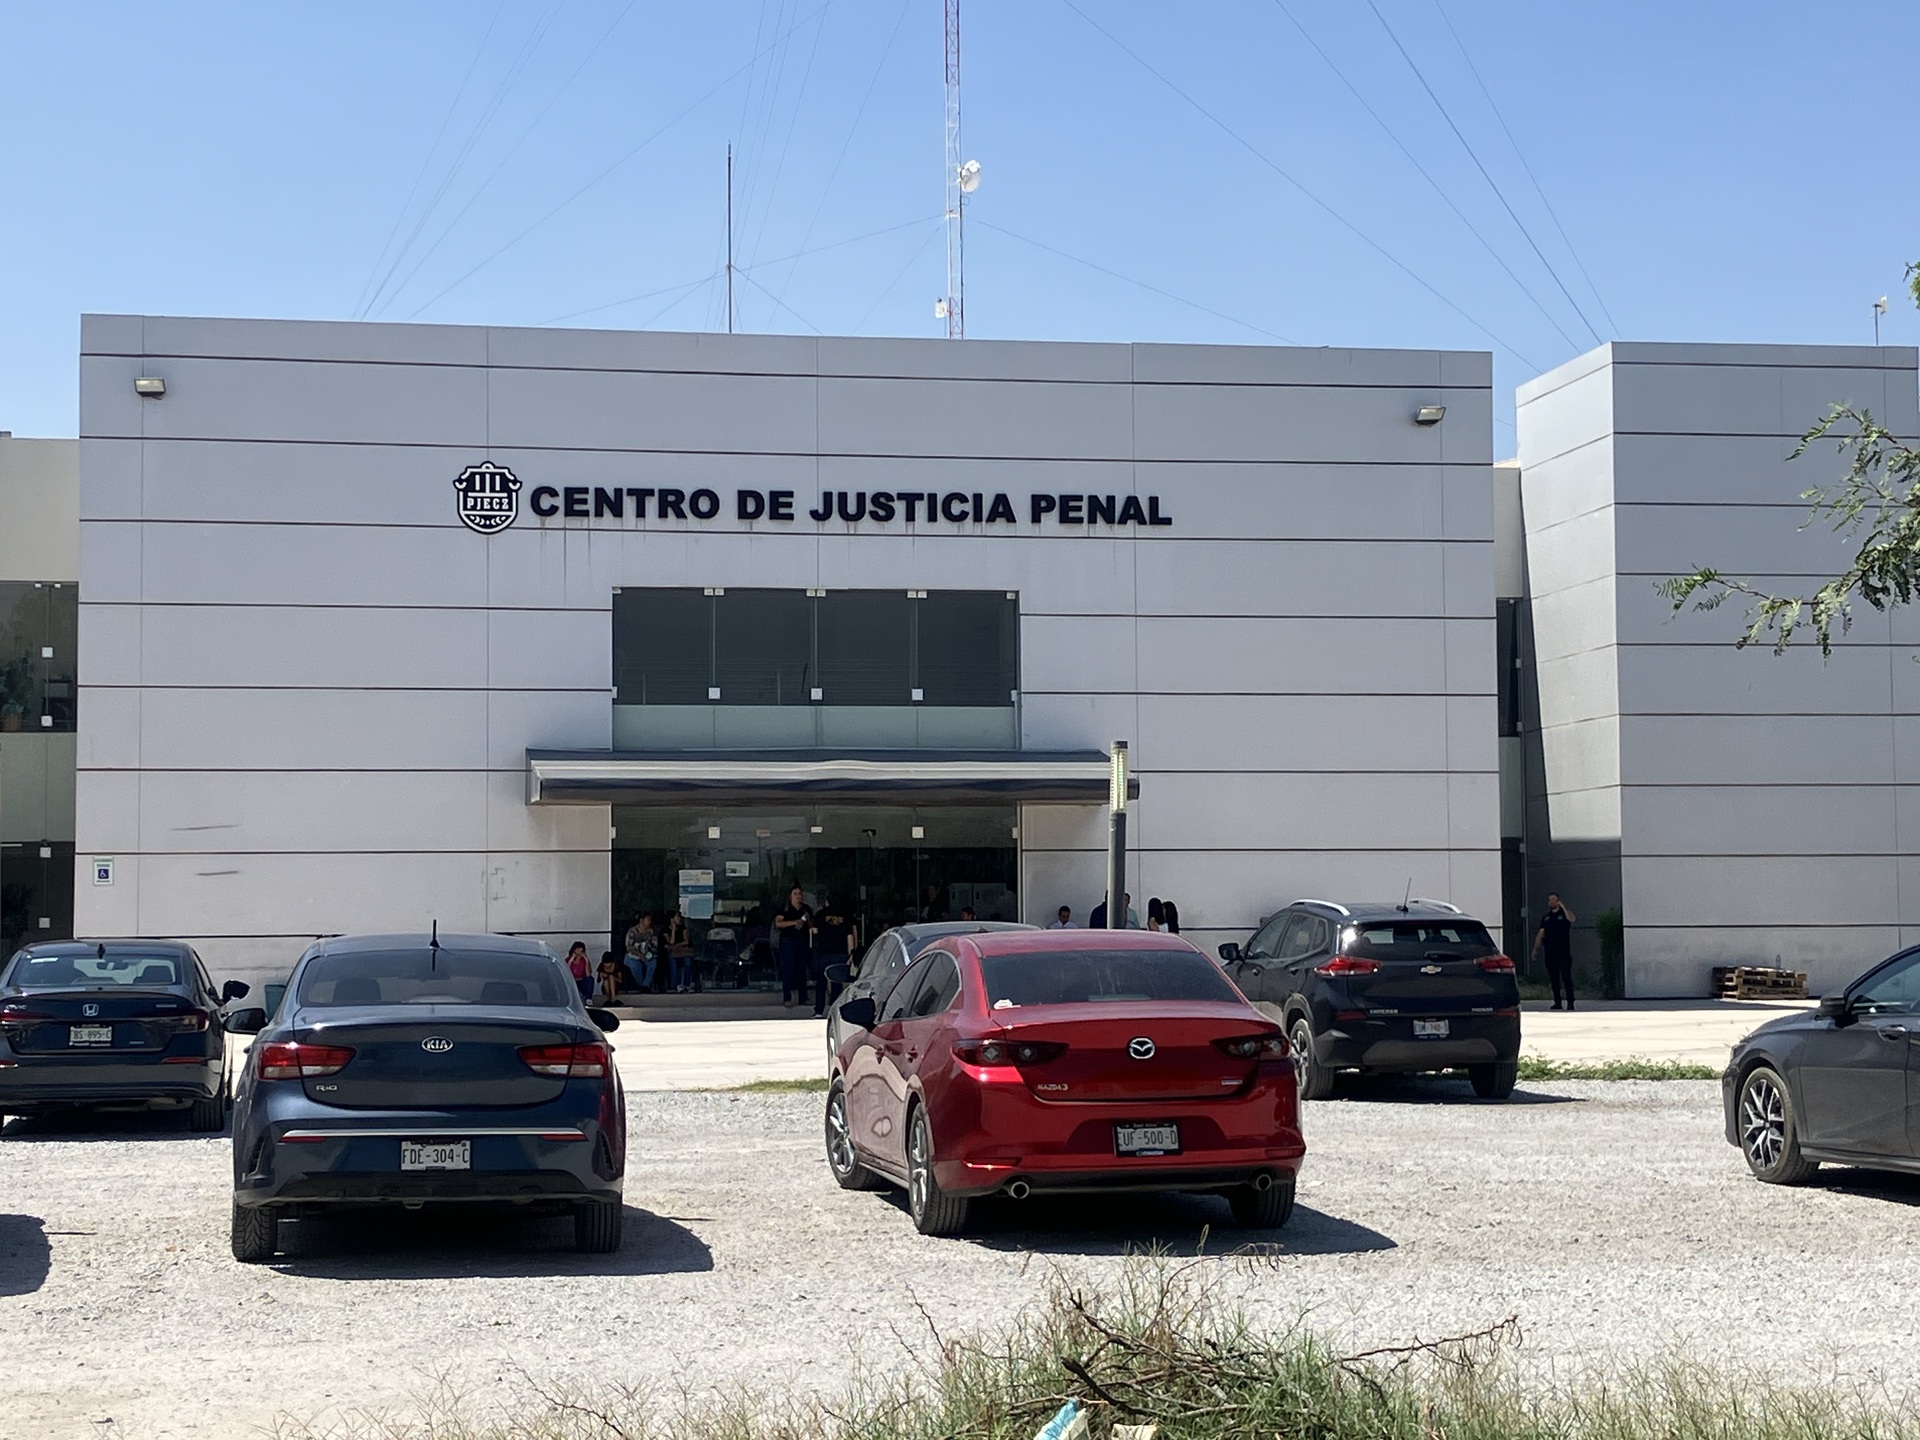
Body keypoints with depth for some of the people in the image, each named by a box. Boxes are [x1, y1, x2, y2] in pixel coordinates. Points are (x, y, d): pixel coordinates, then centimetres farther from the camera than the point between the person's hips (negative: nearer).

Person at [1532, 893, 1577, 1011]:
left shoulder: (1564, 914, 5)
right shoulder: (1546, 918, 18)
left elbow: (1571, 919, -19)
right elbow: (1540, 934, 15)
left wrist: (1562, 906, -12)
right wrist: (1536, 948, 5)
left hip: (1564, 952, -4)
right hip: (1550, 953, 4)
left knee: (1566, 977, -8)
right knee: (1554, 978, 5)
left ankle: (1570, 1002, -10)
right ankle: (1557, 1002, 10)